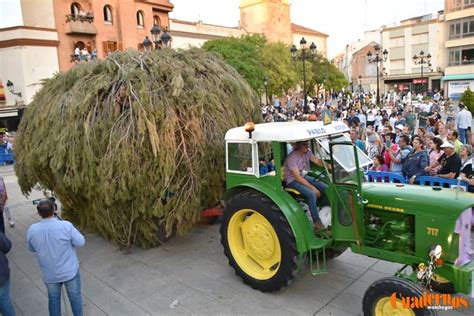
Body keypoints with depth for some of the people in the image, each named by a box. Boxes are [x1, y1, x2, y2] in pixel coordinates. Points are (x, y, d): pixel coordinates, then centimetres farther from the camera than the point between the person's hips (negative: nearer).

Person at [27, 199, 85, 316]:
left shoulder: (32, 230, -15)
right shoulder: (66, 226, -25)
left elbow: (32, 248, 4)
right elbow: (80, 242, -13)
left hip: (49, 274, 2)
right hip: (69, 271, -2)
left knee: (53, 299, 23)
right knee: (75, 296, 18)